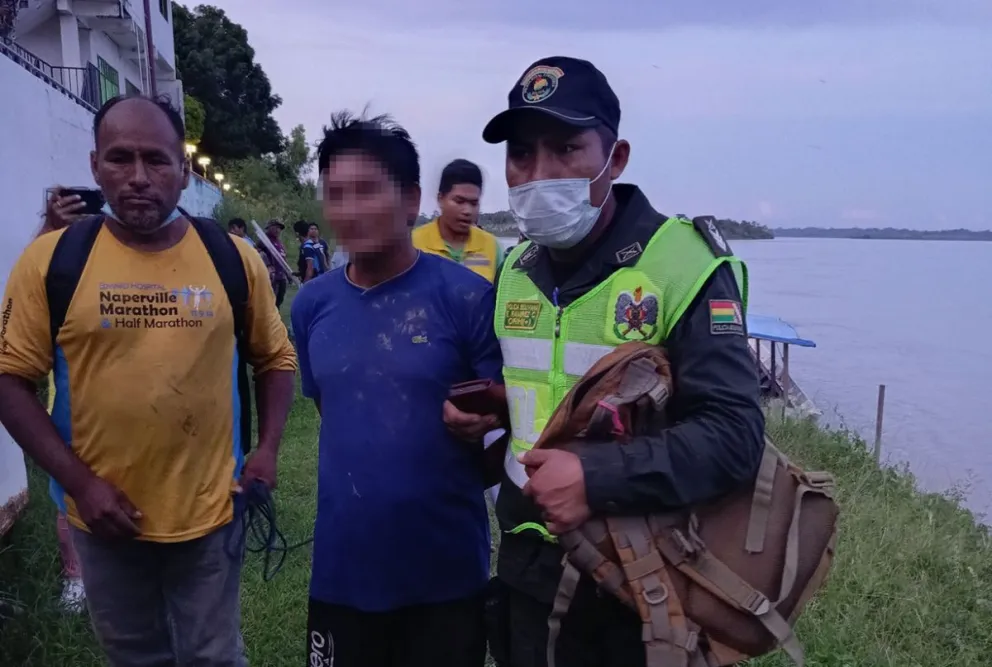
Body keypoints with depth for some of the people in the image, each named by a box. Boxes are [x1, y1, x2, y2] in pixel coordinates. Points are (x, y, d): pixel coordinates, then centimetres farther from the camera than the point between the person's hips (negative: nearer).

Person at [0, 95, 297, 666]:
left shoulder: (233, 258, -5)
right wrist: (78, 483, -12)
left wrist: (268, 450, -6)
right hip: (105, 516, 1)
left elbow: (276, 358, 6)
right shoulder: (51, 260, -8)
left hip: (211, 512, 0)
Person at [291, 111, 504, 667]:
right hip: (342, 565, 4)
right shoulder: (312, 304, 0)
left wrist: (480, 419, -27)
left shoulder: (467, 296, -13)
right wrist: (363, 470, 10)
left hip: (448, 568, -3)